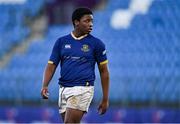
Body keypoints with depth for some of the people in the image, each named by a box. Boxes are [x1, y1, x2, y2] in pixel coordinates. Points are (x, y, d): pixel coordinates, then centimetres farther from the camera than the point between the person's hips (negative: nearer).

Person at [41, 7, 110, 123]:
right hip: (64, 89, 4)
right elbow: (51, 66, 7)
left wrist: (105, 99, 2)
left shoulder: (96, 44, 1)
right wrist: (45, 85, -12)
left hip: (82, 89, -4)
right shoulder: (61, 42, 8)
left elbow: (104, 71, 4)